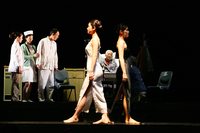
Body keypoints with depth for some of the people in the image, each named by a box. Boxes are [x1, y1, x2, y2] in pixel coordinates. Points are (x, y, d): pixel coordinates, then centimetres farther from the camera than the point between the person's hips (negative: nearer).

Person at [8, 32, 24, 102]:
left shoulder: (16, 45, 20)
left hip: (16, 68, 10)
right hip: (16, 67, -10)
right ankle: (15, 99, -11)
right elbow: (16, 56, -17)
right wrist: (20, 67, -20)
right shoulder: (16, 45, -10)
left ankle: (15, 99, 9)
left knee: (16, 84, 9)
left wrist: (20, 67, 22)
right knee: (16, 83, -10)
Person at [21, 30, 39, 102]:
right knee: (27, 83, -12)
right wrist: (33, 56, -18)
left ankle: (27, 98, 7)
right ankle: (24, 99, -8)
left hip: (33, 66, 6)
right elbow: (23, 56, -12)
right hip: (26, 66, -6)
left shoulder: (33, 47, 17)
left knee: (31, 84, 2)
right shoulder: (23, 46, 0)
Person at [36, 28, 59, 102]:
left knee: (51, 84, 2)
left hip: (51, 67, 6)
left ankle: (49, 98, 8)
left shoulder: (54, 43, 19)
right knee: (42, 83, -6)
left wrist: (55, 66, 19)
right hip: (43, 66, -6)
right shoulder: (43, 41, -1)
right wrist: (38, 63, -8)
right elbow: (39, 52, -3)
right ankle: (41, 98, -1)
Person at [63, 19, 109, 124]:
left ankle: (75, 117, 1)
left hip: (94, 69, -10)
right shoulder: (94, 39, 19)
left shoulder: (95, 39, -10)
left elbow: (94, 56, -17)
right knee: (98, 94, 6)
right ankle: (104, 117, 3)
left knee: (84, 93, -4)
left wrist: (91, 71, -21)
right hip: (96, 71, 10)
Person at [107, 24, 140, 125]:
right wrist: (124, 73, -24)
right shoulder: (121, 42, -10)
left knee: (118, 94, 10)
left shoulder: (122, 42, 20)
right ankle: (128, 119, -3)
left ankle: (107, 112, 12)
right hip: (124, 71, -10)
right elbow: (121, 58, -18)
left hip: (123, 70, 10)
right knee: (127, 94, -6)